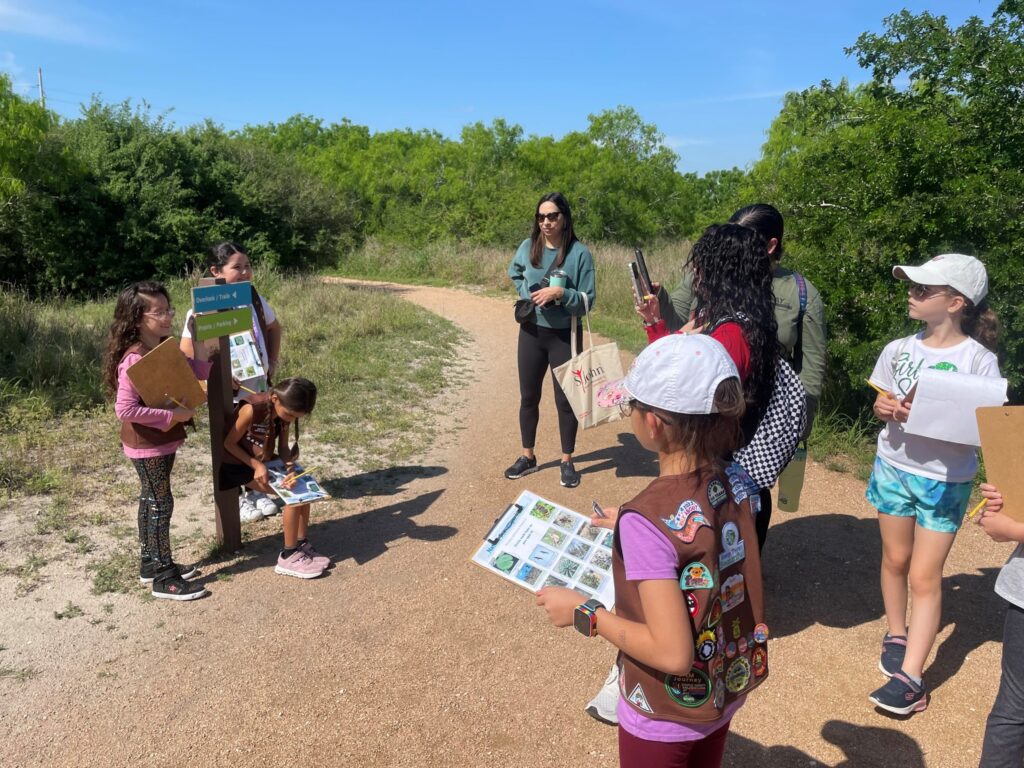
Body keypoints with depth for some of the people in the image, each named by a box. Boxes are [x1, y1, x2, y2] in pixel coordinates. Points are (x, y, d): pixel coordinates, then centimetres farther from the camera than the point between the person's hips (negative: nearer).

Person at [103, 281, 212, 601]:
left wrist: (201, 343, -7)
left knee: (151, 501, 18)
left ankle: (151, 563, 32)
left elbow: (197, 376, 5)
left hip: (163, 440, 9)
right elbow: (125, 409, -29)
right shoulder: (134, 359, -24)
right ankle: (164, 578, 10)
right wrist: (171, 415, -26)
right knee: (160, 504, -1)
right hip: (146, 444, -9)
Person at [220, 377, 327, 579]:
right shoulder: (251, 410, -28)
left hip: (267, 462, 8)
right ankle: (289, 557, -12)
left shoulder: (285, 413, -7)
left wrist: (290, 469, -21)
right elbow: (229, 443, -20)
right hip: (240, 466, -7)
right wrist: (256, 465, -25)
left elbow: (283, 447, -2)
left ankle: (302, 545, 4)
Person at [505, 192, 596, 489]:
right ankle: (527, 457, 28)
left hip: (564, 336, -3)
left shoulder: (579, 253, -12)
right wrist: (526, 292, 2)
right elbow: (514, 274, 20)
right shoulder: (528, 247, -1)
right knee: (528, 397, 13)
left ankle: (567, 462, 21)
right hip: (531, 333, 4)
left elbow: (588, 301, -11)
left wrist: (561, 293, -27)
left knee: (565, 400, 5)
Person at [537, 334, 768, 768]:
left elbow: (672, 653, -30)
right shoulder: (734, 482, -12)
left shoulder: (647, 520, -32)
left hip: (666, 716, -6)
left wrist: (584, 614, -20)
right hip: (726, 691, 6)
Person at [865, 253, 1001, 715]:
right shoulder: (898, 350, 0)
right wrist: (883, 409, -13)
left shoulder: (979, 360, -13)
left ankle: (909, 677, 5)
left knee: (925, 574, -1)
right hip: (893, 468, 4)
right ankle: (897, 635, 37)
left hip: (945, 479, -4)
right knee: (895, 558, 16)